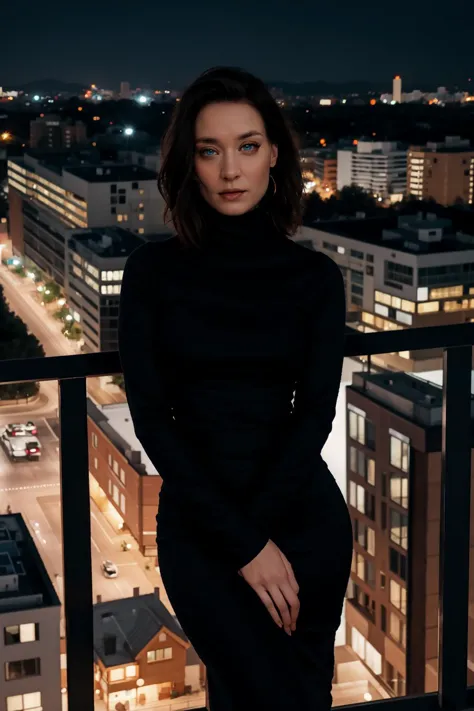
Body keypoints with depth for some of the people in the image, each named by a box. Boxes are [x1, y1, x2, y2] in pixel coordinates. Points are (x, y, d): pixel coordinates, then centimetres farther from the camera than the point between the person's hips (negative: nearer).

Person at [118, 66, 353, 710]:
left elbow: (317, 411, -6)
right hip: (196, 522, -2)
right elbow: (151, 416, -8)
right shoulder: (154, 270, -2)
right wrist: (242, 543, -13)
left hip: (304, 516, 2)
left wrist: (256, 527, -17)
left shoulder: (315, 277, 1)